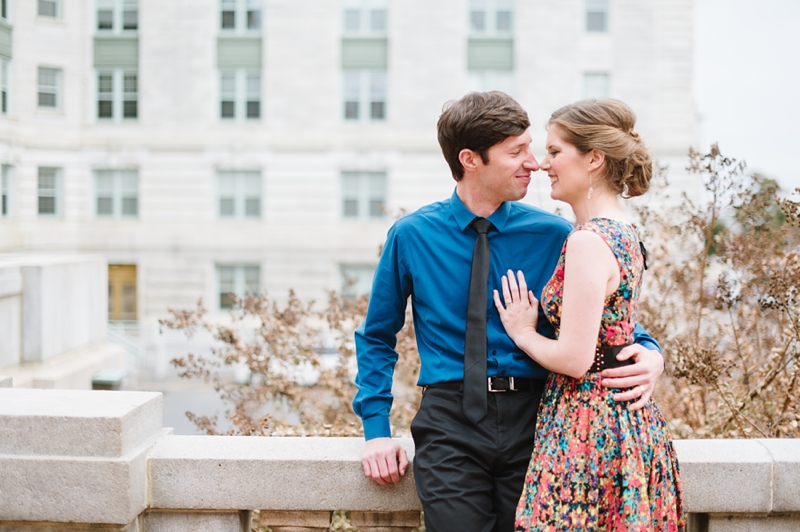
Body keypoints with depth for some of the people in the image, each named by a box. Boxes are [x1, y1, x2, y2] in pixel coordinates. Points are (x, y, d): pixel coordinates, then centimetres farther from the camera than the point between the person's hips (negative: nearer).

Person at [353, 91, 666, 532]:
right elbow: (377, 337, 12)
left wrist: (649, 354, -12)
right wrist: (376, 427, 4)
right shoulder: (412, 235, 1)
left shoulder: (553, 235, 2)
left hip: (532, 422, 1)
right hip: (451, 424, -1)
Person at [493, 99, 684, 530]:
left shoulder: (588, 240, -18)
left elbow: (574, 359, -20)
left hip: (588, 427, -10)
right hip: (631, 420, 10)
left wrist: (522, 332, -4)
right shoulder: (623, 232, 11)